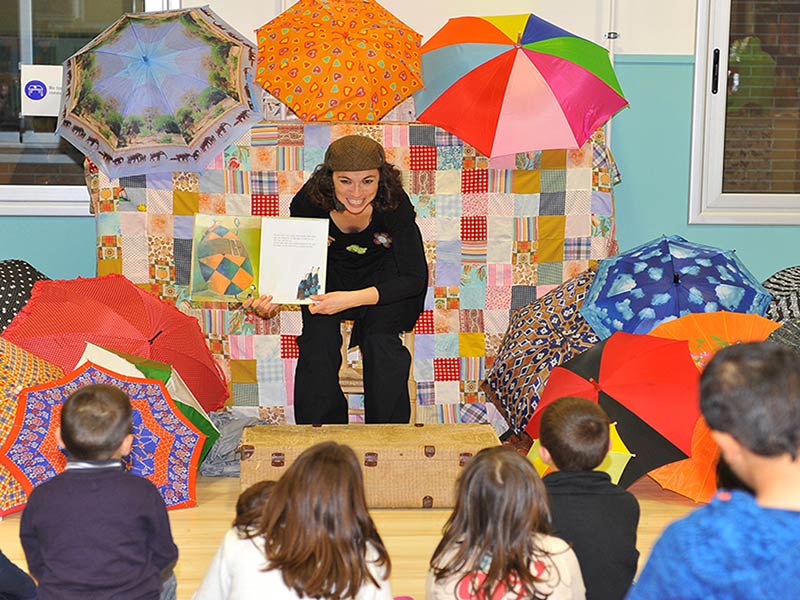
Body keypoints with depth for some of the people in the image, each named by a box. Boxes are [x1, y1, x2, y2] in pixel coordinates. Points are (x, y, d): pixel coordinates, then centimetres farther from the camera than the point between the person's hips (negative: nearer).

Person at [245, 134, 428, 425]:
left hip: (385, 274, -1)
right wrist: (272, 299, -36)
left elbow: (415, 278, -28)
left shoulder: (394, 201, -29)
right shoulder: (310, 201, -25)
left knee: (380, 340, -27)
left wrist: (352, 299, -42)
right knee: (318, 338, -24)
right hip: (329, 272, 2)